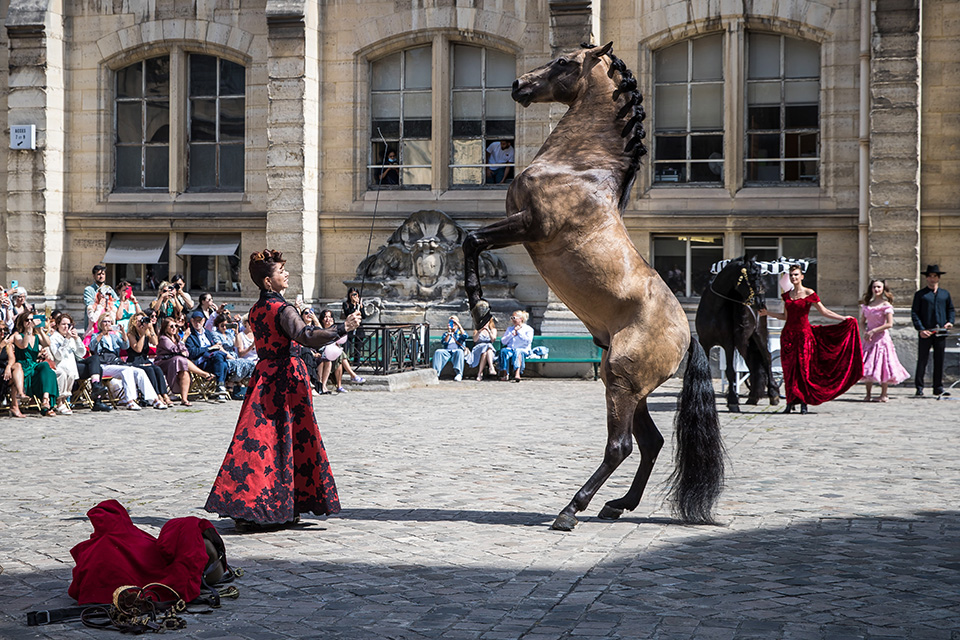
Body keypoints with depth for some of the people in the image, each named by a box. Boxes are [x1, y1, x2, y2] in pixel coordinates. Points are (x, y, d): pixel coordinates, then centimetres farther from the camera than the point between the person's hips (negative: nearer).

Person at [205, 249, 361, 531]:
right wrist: (342, 329, -32)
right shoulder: (282, 309, -15)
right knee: (290, 440, 1)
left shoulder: (257, 309, 11)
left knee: (259, 440, 7)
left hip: (264, 372, 8)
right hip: (287, 374, -8)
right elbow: (304, 336, -30)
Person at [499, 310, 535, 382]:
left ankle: (517, 373, -62)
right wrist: (512, 334, 4)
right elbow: (503, 342, 15)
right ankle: (505, 373, -43)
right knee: (504, 351, -33)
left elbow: (528, 341, -4)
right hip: (510, 348, 4)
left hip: (523, 350, -4)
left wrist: (519, 332, -2)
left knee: (518, 351, -41)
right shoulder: (510, 329, 27)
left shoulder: (528, 329, 13)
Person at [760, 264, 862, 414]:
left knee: (804, 368, -6)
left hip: (803, 334, -4)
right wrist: (768, 313, 17)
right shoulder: (787, 295, 11)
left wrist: (843, 318, -4)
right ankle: (791, 401, 5)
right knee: (789, 369, 0)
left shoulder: (809, 294, -2)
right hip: (788, 334, 4)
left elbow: (824, 312, 1)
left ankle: (803, 402, -1)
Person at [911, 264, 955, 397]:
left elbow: (951, 309, 22)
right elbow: (914, 313, 1)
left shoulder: (945, 294, 16)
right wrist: (920, 329, -10)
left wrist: (950, 321, 2)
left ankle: (938, 388, 13)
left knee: (939, 361, 5)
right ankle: (919, 388, -1)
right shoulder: (920, 294, 6)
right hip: (925, 333, -3)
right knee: (922, 360, -5)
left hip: (941, 332, 3)